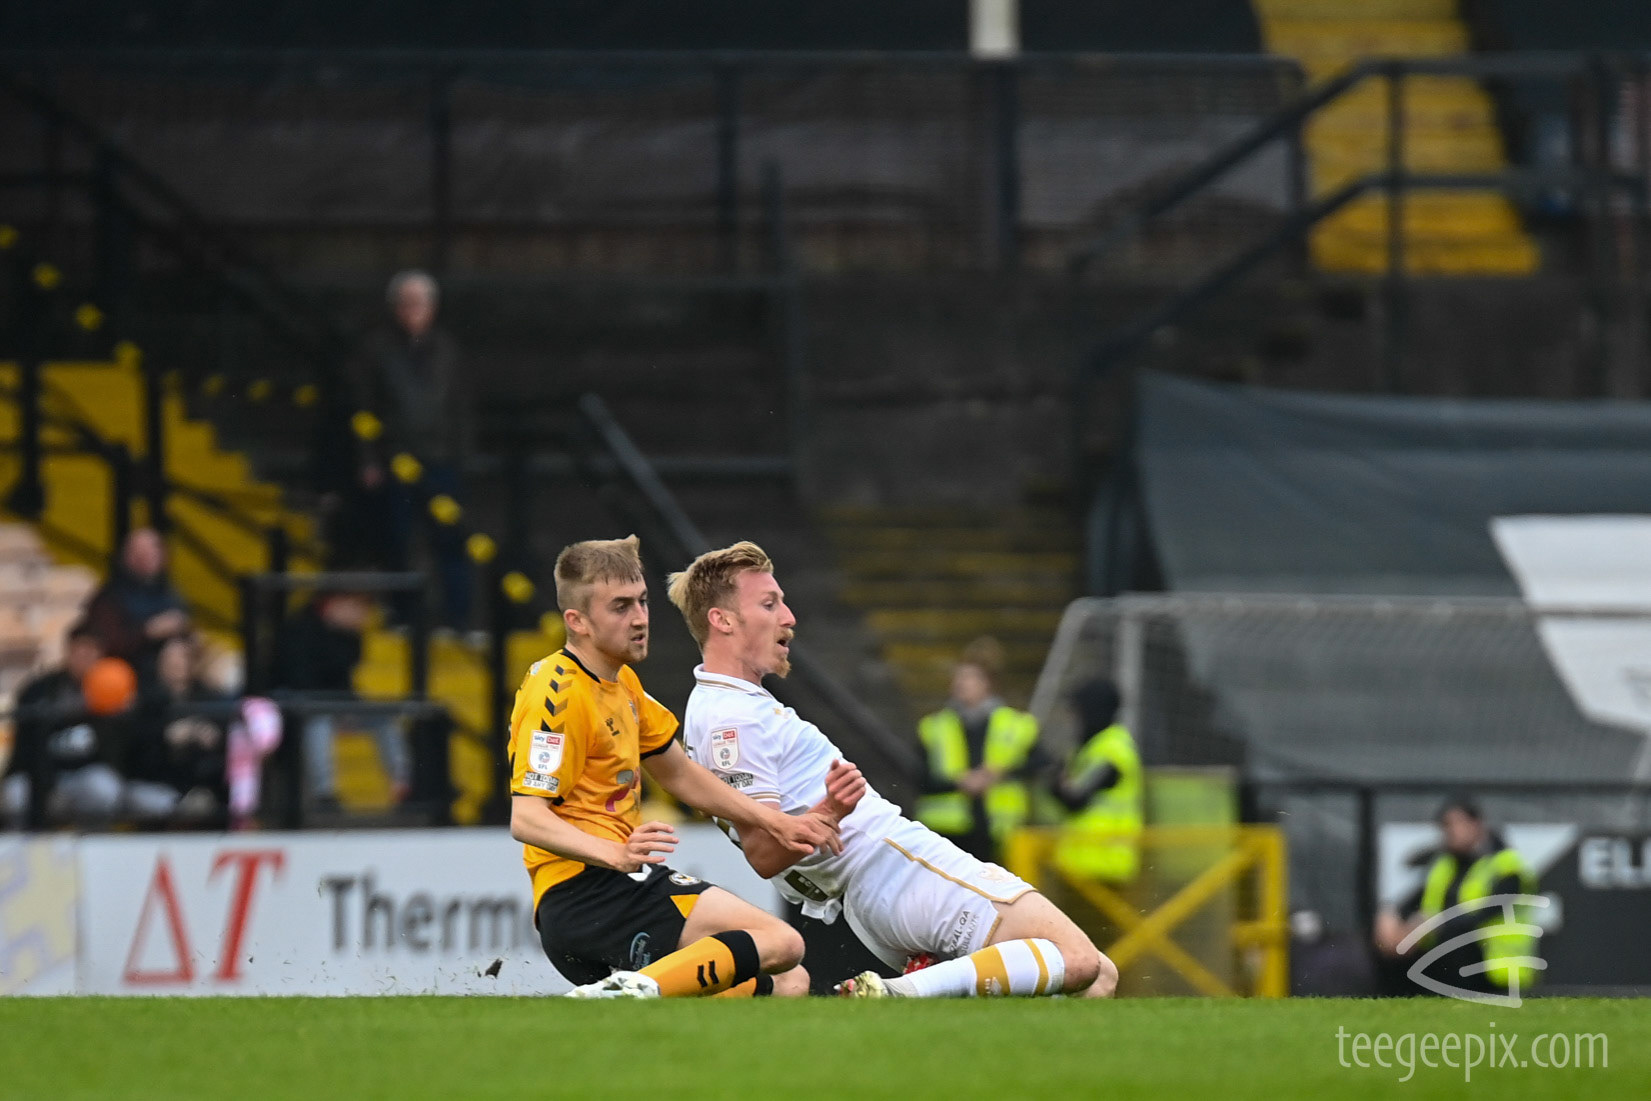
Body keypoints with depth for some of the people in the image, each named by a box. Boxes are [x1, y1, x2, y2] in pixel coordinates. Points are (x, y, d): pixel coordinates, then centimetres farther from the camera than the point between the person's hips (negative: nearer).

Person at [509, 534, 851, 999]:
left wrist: (774, 821, 23)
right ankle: (618, 996, -37)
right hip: (584, 891, -10)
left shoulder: (622, 683, 19)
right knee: (780, 942, -24)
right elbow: (526, 818, -22)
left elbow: (678, 774, 31)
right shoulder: (558, 694, -12)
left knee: (788, 983, 9)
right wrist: (617, 854, -37)